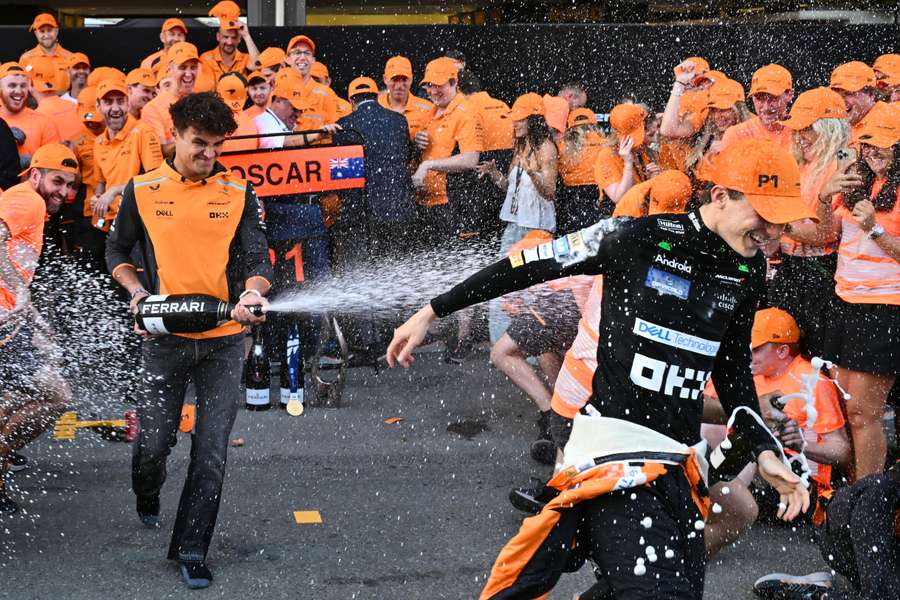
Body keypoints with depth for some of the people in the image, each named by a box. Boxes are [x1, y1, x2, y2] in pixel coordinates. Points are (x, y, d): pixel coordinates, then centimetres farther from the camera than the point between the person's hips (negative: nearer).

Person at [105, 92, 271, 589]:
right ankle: (147, 498, 39)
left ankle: (190, 549, 10)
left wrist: (252, 292, -25)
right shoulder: (142, 190, 2)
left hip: (224, 338, 0)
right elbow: (117, 251, 13)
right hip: (165, 337, 0)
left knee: (211, 451, -1)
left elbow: (257, 257, -4)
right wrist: (137, 290, -5)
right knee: (155, 440, 3)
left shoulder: (238, 192, 2)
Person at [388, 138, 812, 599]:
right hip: (616, 436, -7)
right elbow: (528, 267, -2)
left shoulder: (749, 271, 9)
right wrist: (431, 313, 4)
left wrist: (764, 451, 11)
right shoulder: (638, 237, -10)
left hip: (678, 461, 7)